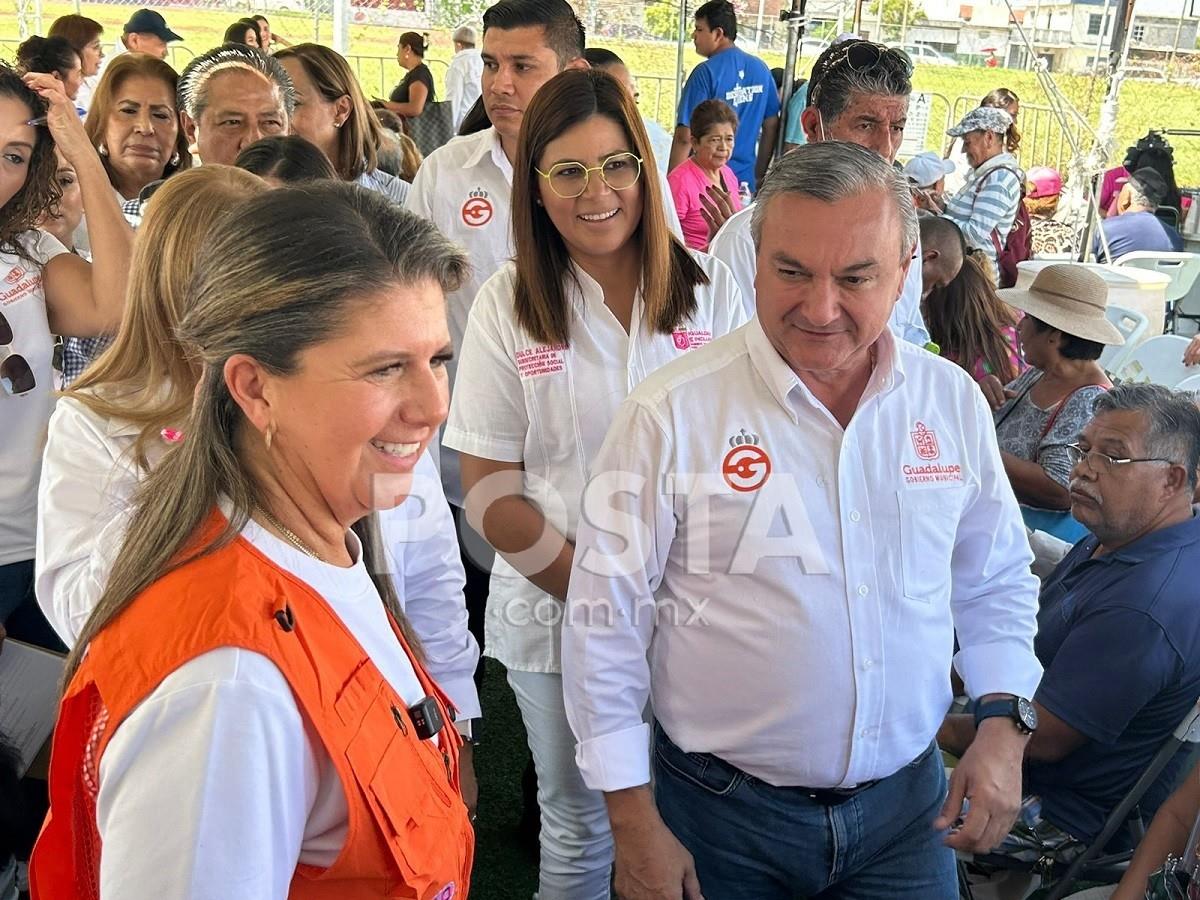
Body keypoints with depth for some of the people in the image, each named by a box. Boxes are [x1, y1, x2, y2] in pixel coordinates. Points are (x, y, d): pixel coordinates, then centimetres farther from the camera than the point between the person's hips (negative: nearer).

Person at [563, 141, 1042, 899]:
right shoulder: (669, 416, -17)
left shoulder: (954, 401, -4)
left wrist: (1004, 723, -3)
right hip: (720, 818, -3)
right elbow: (606, 623, -12)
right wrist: (635, 823, -9)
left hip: (907, 804, 3)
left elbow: (995, 582, 10)